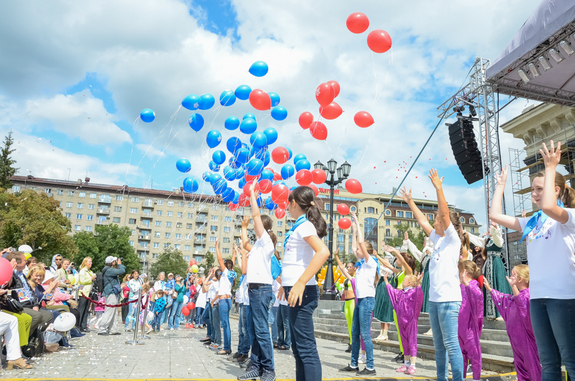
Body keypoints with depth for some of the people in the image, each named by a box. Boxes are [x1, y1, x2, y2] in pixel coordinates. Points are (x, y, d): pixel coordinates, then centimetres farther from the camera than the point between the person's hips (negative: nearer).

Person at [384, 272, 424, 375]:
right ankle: (406, 364, 23)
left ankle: (412, 366, 1)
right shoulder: (400, 293, 13)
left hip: (410, 321, -7)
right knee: (404, 342, 14)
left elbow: (419, 294, -31)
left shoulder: (414, 292, -9)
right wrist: (386, 281, 36)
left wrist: (418, 283, -46)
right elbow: (392, 290, 29)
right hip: (402, 321, 7)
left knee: (412, 342, -3)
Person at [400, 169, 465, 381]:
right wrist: (410, 202, 23)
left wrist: (438, 188, -19)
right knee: (439, 345, 12)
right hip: (434, 298, 8)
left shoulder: (453, 239, -4)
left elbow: (445, 213, -15)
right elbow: (422, 221, 21)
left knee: (451, 344, -6)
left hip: (448, 299, -8)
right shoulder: (438, 239, 15)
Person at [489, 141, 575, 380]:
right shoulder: (532, 222, 14)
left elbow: (548, 207, -29)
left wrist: (551, 169, -21)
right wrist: (501, 185, 20)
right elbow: (495, 215, 13)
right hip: (537, 296, 7)